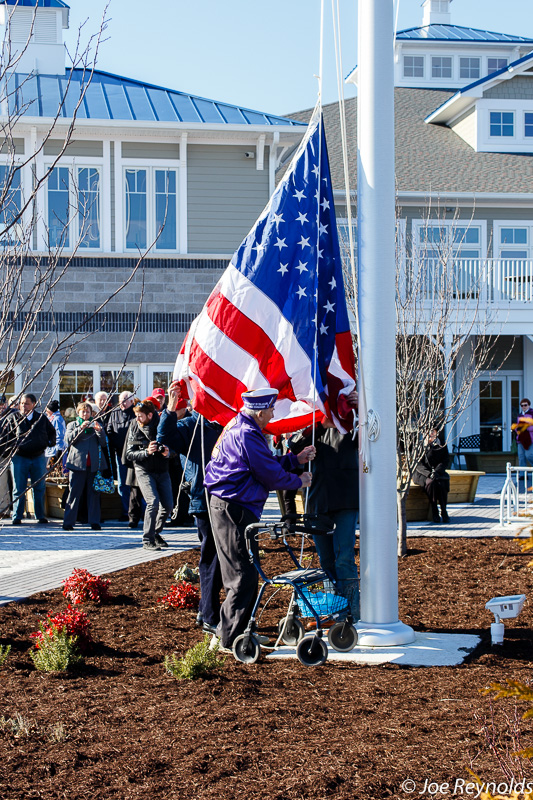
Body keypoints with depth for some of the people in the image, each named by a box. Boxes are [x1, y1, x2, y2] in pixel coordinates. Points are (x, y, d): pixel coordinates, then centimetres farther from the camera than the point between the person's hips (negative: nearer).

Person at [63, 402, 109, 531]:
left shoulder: (96, 425, 17)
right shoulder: (72, 425, 14)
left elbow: (104, 443, 6)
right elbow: (68, 439, -5)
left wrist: (99, 431, -11)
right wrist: (80, 428, -15)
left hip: (94, 464, 2)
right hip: (77, 463, -1)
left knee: (94, 494, 1)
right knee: (74, 493, -4)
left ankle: (94, 522, 5)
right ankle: (68, 522, -3)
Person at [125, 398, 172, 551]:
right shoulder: (135, 428, -5)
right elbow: (129, 454, -6)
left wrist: (168, 453, -19)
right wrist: (147, 452, -22)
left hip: (162, 470, 3)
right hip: (144, 471, -3)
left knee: (167, 505, 2)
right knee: (153, 502, -19)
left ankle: (156, 533, 26)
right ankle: (148, 540, -10)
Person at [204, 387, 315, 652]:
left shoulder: (238, 427, 14)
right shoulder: (247, 436, -19)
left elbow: (267, 463, 22)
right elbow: (272, 475, -14)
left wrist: (296, 458, 21)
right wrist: (299, 481, 3)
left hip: (225, 507, 11)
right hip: (235, 510, -11)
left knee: (243, 573, 19)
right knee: (244, 574, -6)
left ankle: (238, 631, 27)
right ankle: (228, 638, -2)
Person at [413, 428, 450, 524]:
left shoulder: (442, 447, 11)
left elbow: (445, 461, 1)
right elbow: (418, 464, -4)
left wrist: (436, 471, -17)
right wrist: (428, 474, -21)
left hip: (438, 473, 2)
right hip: (421, 474, -2)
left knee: (442, 483, -34)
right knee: (431, 482, -36)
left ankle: (444, 511, -23)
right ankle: (434, 512, -30)